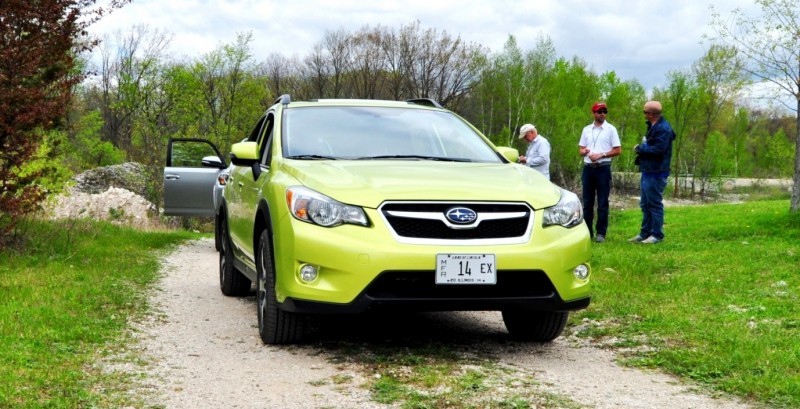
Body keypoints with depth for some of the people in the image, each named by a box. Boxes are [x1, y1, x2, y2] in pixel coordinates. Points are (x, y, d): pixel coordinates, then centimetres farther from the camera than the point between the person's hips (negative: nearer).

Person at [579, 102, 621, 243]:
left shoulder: (610, 129, 1)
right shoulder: (587, 130, 12)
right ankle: (587, 231, 11)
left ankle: (601, 233, 1)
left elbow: (618, 150, -2)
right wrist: (586, 152, -9)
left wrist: (601, 155, -13)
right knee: (587, 202, 6)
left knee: (602, 203, -2)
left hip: (603, 168, -4)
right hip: (588, 168, 4)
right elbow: (580, 150, 14)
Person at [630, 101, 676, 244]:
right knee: (645, 204, 14)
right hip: (648, 171, 10)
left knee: (655, 204, -3)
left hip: (656, 173, -10)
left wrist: (640, 148, -13)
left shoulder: (663, 128, -18)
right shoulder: (653, 126, 14)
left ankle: (657, 235, 5)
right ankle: (645, 233, 22)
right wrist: (642, 148, 1)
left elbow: (658, 149, -25)